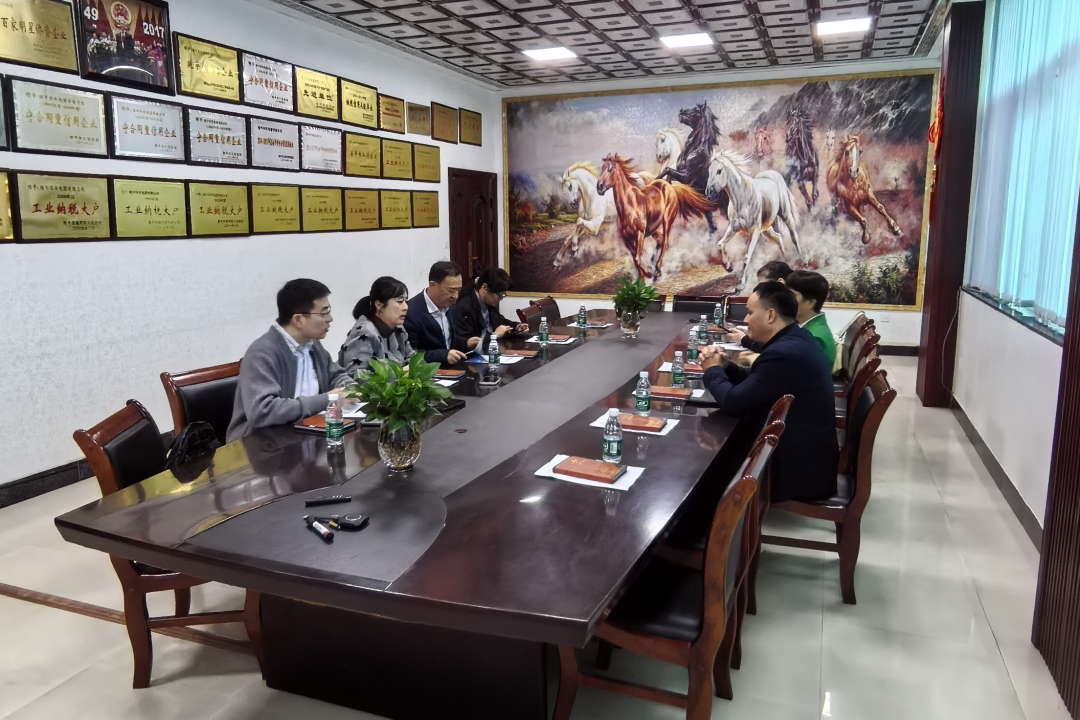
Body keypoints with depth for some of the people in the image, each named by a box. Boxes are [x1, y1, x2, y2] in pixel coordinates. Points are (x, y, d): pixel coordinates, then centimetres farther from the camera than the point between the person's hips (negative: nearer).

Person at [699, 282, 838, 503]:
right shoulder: (796, 339, 4)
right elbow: (754, 380, 13)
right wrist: (724, 366, -3)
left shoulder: (784, 353, -27)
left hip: (799, 466, -9)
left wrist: (712, 370, -6)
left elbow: (732, 402, -23)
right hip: (806, 451, 9)